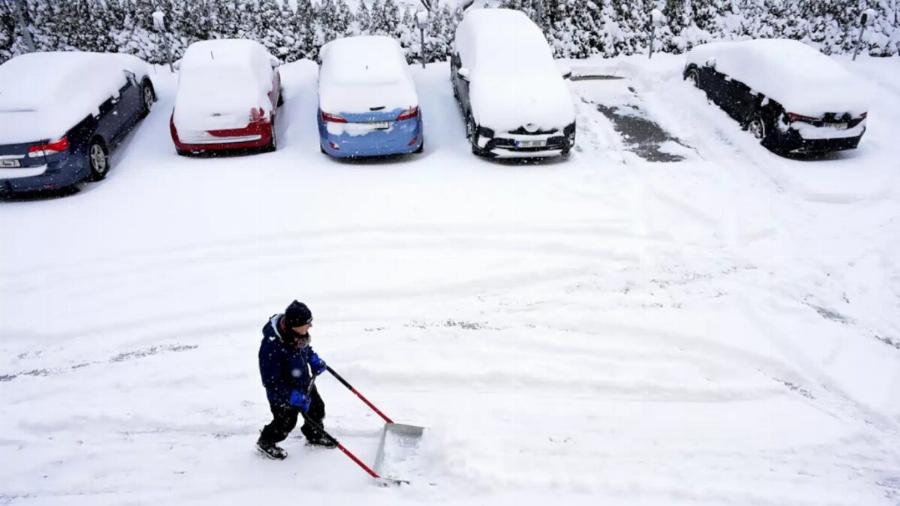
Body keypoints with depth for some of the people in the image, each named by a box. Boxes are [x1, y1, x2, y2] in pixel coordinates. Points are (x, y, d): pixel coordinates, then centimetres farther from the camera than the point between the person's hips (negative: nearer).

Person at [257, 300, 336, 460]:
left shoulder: (295, 331, -18)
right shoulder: (272, 346, -41)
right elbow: (271, 381, -31)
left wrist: (314, 359, -2)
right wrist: (294, 397, -31)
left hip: (304, 382, 7)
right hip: (283, 392, -7)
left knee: (317, 408, 22)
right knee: (285, 422, 14)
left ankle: (315, 436, 51)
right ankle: (265, 443, 45)